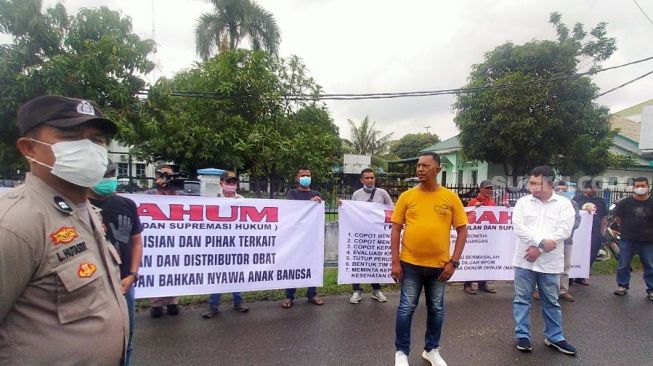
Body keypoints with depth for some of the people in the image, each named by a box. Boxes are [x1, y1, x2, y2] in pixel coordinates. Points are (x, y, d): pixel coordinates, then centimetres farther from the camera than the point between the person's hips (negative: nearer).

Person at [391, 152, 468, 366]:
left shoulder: (451, 197, -1)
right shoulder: (407, 196, -2)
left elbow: (462, 230, 1)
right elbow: (396, 229, -1)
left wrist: (453, 262, -5)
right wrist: (395, 262, -6)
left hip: (439, 265, 1)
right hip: (410, 263, -1)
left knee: (436, 309, 15)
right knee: (406, 308, 6)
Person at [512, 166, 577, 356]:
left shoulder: (564, 204, -1)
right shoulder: (523, 202, 0)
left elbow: (564, 230, -11)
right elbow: (519, 227, -9)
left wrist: (539, 249, -15)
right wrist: (541, 241, -21)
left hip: (550, 262, 0)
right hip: (524, 260, 1)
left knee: (551, 302, 14)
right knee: (522, 299, 7)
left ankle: (555, 337, 29)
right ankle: (522, 335, 20)